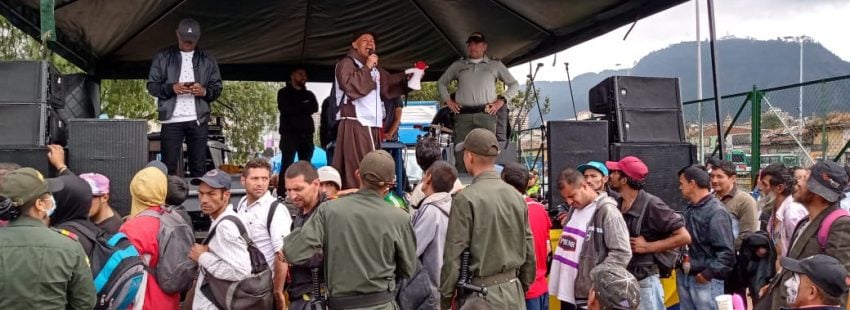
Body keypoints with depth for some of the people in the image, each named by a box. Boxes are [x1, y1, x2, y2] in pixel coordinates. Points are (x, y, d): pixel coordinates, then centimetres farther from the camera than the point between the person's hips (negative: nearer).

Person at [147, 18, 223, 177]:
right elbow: (152, 86, 6)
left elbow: (217, 88, 11)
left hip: (198, 120, 1)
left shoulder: (208, 59, 11)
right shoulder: (162, 57, 8)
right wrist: (172, 88, -14)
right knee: (169, 166, 0)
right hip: (172, 119, -1)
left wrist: (204, 91, -12)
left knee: (198, 167, 3)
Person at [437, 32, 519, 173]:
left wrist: (502, 100, 3)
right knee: (461, 156, -4)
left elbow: (514, 84, 18)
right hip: (463, 116, 1)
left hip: (486, 115, -1)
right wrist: (448, 101, 15)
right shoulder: (458, 65, 21)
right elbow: (441, 82, 30)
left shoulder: (495, 65, 16)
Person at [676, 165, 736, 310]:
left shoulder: (716, 212, -15)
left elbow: (726, 252, -19)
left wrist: (708, 274, -17)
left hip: (705, 280, -8)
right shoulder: (689, 209, 9)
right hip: (684, 277, 8)